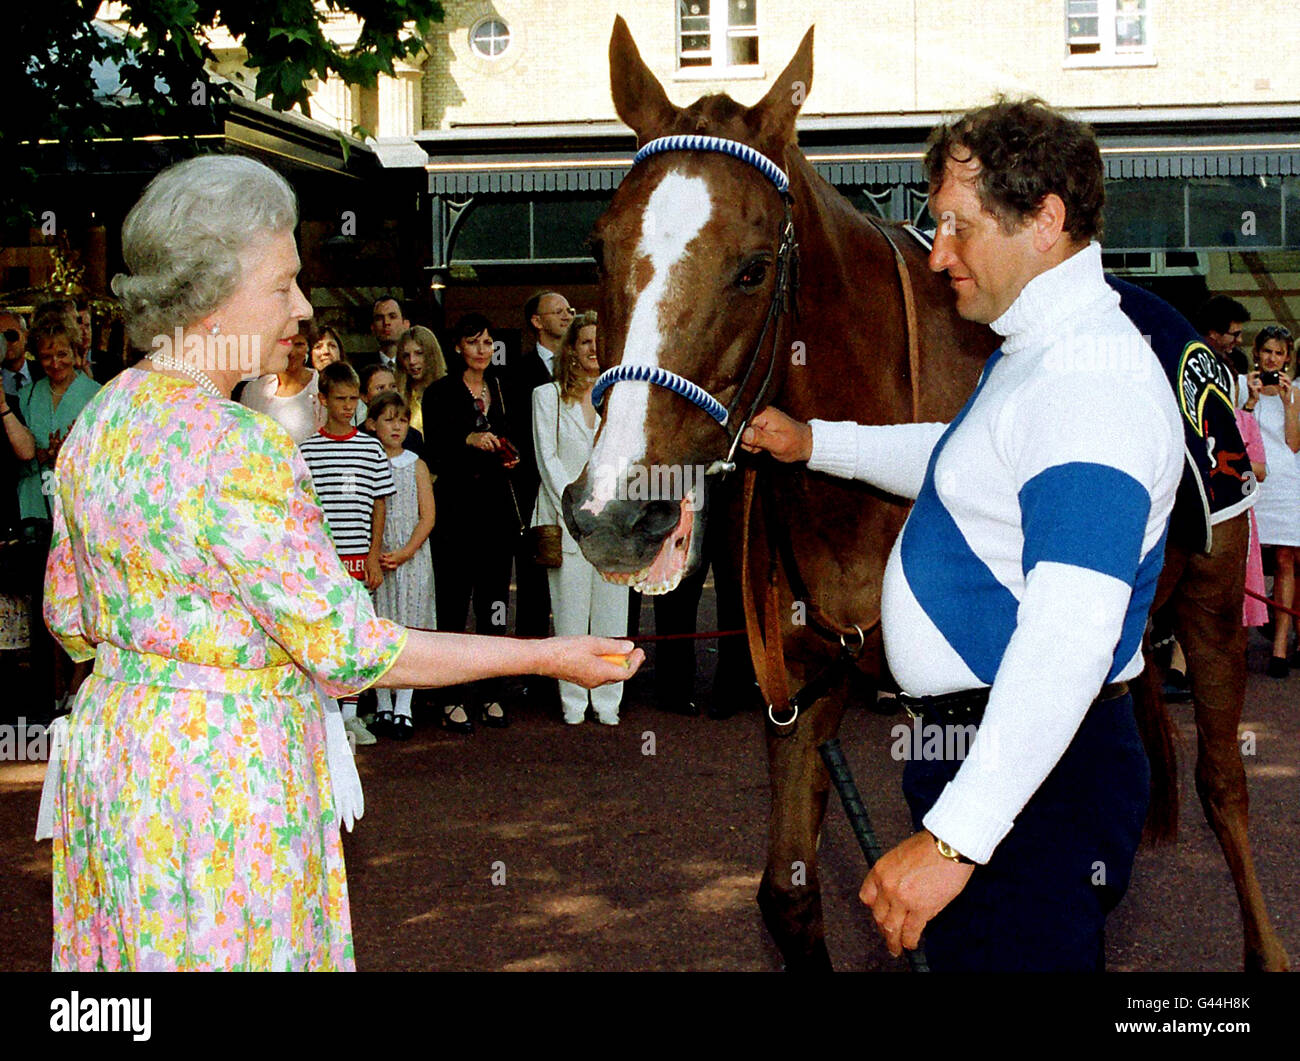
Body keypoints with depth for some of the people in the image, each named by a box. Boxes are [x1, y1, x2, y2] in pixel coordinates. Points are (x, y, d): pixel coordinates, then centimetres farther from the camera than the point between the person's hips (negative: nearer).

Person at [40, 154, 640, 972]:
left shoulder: (97, 422, 3)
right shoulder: (237, 452, -24)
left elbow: (69, 617, 12)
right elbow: (346, 649, -21)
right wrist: (544, 656, -17)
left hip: (110, 730, 9)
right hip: (225, 772, -8)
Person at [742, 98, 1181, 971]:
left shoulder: (1091, 383, -23)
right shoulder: (1040, 351, 12)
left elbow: (1068, 644, -32)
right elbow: (963, 466, 34)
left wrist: (955, 835, -34)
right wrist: (814, 442, 31)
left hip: (1028, 770, -11)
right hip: (974, 737, 11)